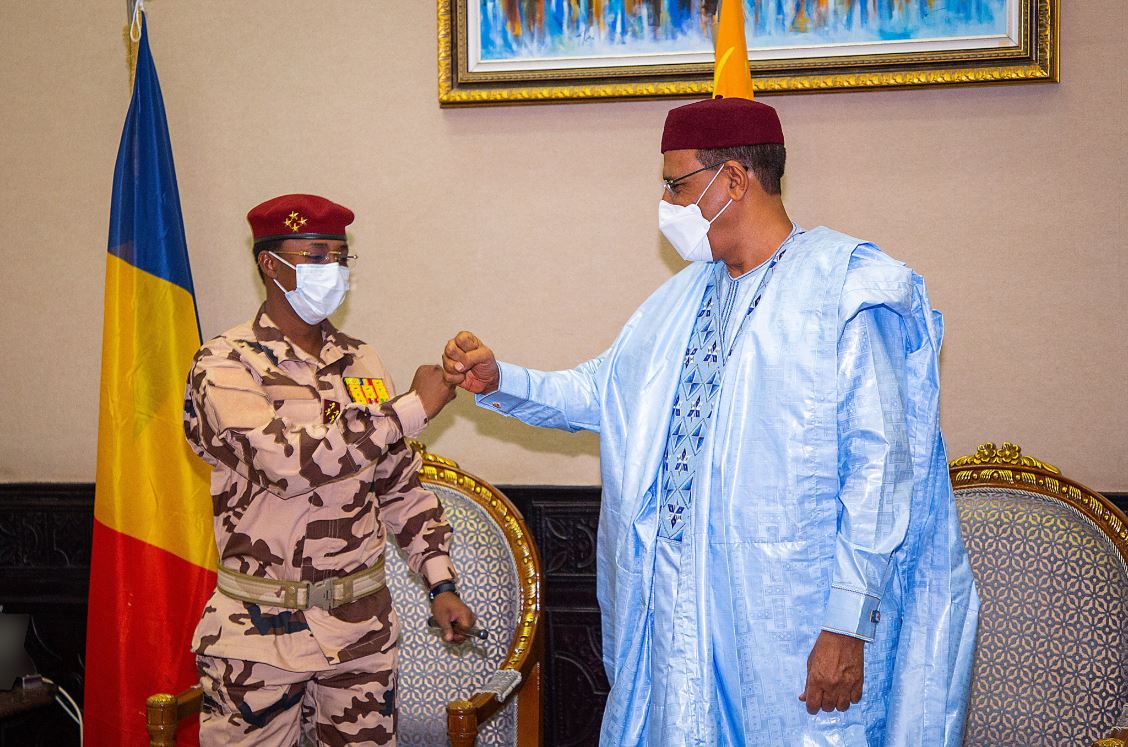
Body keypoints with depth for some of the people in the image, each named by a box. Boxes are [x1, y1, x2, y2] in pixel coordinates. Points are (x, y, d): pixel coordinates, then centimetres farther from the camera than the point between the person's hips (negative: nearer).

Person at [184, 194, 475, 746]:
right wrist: (414, 407, -19)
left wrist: (441, 585, 5)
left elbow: (401, 488, 14)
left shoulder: (361, 363, 9)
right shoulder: (224, 364, -7)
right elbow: (289, 460, -24)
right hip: (261, 631, -4)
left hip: (363, 626, 5)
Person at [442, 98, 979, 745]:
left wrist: (849, 624, -19)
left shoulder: (847, 291, -11)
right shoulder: (684, 297, 14)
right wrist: (500, 381, 5)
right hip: (676, 613, 7)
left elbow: (880, 464, -16)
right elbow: (600, 392, 21)